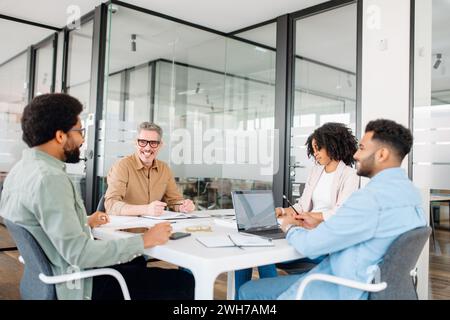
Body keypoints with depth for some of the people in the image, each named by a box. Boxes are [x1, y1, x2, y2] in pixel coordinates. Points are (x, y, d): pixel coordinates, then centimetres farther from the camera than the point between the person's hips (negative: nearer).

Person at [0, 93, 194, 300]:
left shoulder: (22, 169, 4)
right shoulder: (49, 178, -26)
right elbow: (78, 253, -30)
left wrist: (85, 223, 24)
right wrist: (145, 240, -23)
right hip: (74, 284, -10)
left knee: (137, 262, 31)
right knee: (182, 282, -9)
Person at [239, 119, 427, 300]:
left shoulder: (372, 197, -26)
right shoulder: (409, 190, 6)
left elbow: (310, 245, -21)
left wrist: (291, 228, 1)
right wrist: (320, 224, 11)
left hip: (342, 290, -9)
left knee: (249, 292, 4)